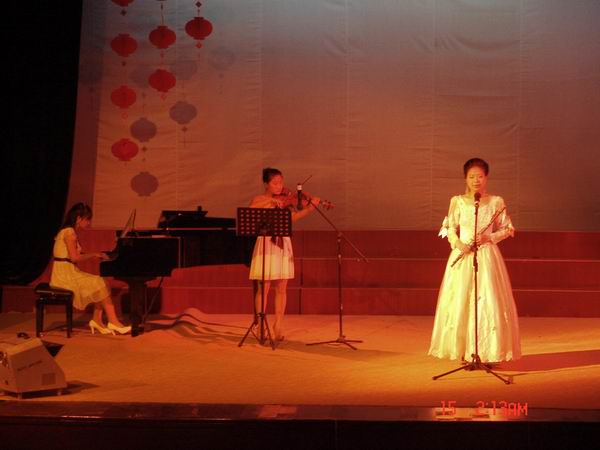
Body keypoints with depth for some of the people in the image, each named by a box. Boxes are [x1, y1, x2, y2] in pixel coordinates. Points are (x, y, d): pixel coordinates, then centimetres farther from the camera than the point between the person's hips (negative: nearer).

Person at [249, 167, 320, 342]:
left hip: (283, 245, 4)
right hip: (266, 245, -4)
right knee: (263, 288, -4)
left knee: (281, 289, 5)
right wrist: (270, 200, -26)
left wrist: (311, 206, -18)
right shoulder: (259, 200, 0)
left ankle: (278, 327, 13)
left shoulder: (285, 200, 9)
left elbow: (294, 216, -6)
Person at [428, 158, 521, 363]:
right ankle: (465, 351, 7)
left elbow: (506, 229, 8)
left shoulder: (496, 202, 4)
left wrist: (489, 237, -9)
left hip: (487, 256, 0)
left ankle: (489, 352, 4)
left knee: (489, 300, -4)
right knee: (460, 300, -3)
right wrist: (457, 243, -12)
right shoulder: (457, 201, 5)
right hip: (462, 256, 1)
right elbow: (450, 229, 7)